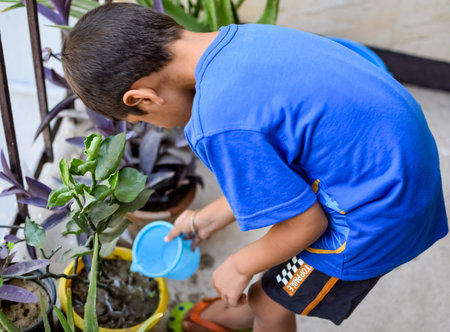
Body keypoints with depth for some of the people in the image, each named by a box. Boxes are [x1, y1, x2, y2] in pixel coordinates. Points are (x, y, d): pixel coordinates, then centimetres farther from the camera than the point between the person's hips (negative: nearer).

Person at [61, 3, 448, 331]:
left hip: (374, 214, -9)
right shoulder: (241, 38, -1)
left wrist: (240, 266, 1)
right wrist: (209, 217, 21)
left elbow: (305, 222, -18)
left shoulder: (220, 124, -29)